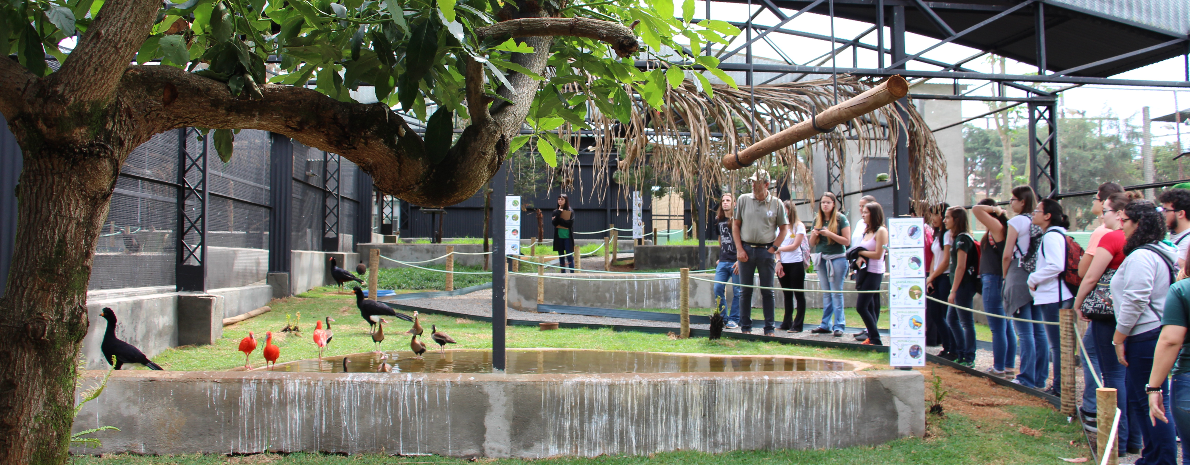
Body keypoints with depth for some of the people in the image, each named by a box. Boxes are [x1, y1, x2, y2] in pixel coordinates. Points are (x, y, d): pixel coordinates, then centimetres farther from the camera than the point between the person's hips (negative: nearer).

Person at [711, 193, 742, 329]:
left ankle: (734, 319, 10)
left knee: (737, 291, 1)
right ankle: (722, 318, 11)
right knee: (718, 289, 1)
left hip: (736, 261, -5)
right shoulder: (719, 220, 11)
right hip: (723, 261, 6)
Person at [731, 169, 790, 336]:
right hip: (746, 250, 1)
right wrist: (739, 249, -2)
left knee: (768, 291, 3)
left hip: (766, 251, -1)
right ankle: (745, 327, 14)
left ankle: (769, 329, 10)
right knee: (745, 290, 6)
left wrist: (773, 248, -5)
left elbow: (784, 228, 6)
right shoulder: (743, 200, 4)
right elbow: (736, 224, 6)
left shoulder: (776, 203, 1)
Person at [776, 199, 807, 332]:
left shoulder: (799, 226, -3)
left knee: (799, 295, 0)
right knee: (787, 294, 11)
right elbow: (777, 246, 6)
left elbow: (794, 246, -9)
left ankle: (798, 325, 1)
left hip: (795, 263, -5)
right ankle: (786, 323, 16)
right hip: (783, 264, 5)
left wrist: (778, 248, -9)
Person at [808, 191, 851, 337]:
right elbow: (812, 243, 14)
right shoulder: (817, 219, 10)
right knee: (826, 293, 9)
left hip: (837, 258, -5)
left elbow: (847, 241, -9)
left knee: (836, 292, -5)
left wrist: (830, 234, -19)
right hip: (822, 258, 5)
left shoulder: (840, 218, -4)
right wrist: (814, 234, -8)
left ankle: (839, 326, -1)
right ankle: (826, 325, 13)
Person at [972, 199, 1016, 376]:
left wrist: (994, 209, -9)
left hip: (994, 280, -9)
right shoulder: (1001, 227, 11)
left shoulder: (997, 227, -14)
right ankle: (1008, 367, 18)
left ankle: (999, 368, 1)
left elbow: (976, 210, -21)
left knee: (997, 328, -4)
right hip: (1001, 281, 9)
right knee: (1006, 326, 12)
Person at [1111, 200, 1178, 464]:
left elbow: (1135, 302, -21)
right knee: (1138, 399, 17)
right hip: (1154, 334, 11)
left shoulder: (1141, 256, -16)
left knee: (1152, 402, -5)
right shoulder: (1160, 253, 17)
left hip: (1146, 337, -11)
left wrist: (1119, 338, -15)